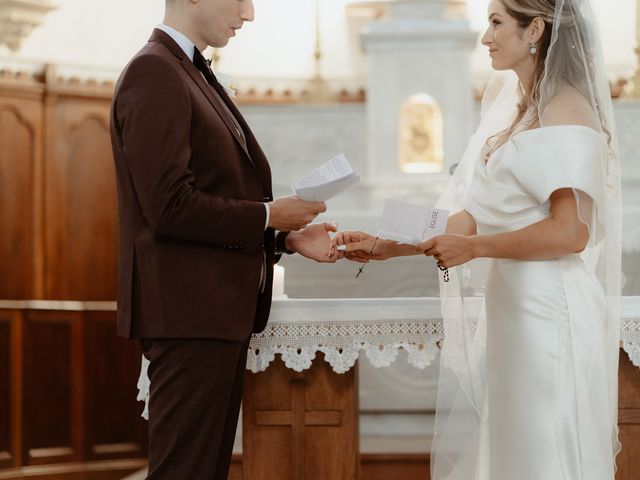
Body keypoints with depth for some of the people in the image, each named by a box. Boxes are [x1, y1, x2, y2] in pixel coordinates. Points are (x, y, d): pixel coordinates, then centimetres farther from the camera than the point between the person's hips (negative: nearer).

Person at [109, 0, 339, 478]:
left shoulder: (192, 74, 17)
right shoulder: (154, 72, -13)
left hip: (219, 311, 10)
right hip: (189, 311, -10)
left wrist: (289, 237, 7)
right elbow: (170, 206, -21)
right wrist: (269, 215, -10)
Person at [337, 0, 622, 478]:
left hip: (549, 311, -8)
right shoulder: (512, 107, 15)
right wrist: (387, 248, 8)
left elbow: (570, 232, -21)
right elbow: (473, 217, 15)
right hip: (508, 307, 8)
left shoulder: (567, 116, -12)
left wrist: (472, 248, -14)